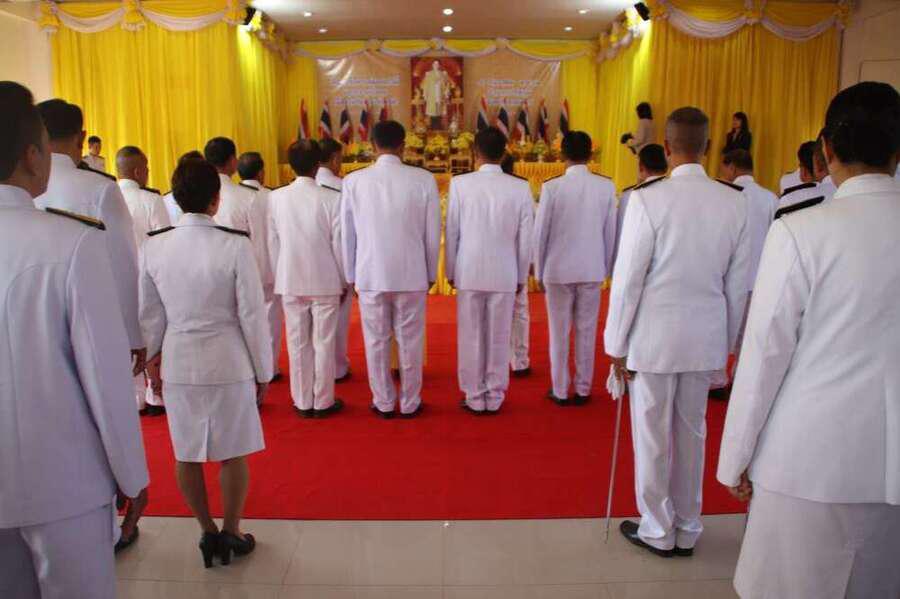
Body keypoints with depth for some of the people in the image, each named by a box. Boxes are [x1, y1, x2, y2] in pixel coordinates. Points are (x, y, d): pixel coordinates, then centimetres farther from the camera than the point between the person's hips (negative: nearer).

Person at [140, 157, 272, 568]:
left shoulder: (154, 246, -4)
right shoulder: (234, 245, -16)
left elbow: (149, 315, 5)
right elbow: (252, 315, -12)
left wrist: (152, 360, 20)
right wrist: (263, 371, 0)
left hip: (177, 364, 4)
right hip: (228, 363, -3)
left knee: (187, 455, 17)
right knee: (232, 454, 13)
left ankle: (207, 532, 31)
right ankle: (230, 534, 27)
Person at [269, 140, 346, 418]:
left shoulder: (276, 197, -2)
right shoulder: (332, 198, -11)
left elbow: (272, 243, 3)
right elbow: (339, 244, -6)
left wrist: (277, 277, 14)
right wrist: (344, 281, 6)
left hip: (290, 281, 3)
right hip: (325, 281, -2)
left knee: (298, 343, 11)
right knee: (323, 343, 7)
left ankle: (303, 402, 20)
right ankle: (323, 402, 17)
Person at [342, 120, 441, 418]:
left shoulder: (354, 181, -4)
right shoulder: (423, 179, -6)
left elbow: (347, 234, 2)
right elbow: (433, 233, -1)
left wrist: (351, 275, 13)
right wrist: (431, 273, 12)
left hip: (370, 275, 1)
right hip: (412, 274, 0)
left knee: (376, 342, 11)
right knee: (410, 342, 11)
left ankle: (383, 403, 23)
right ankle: (410, 403, 22)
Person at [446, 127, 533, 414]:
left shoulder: (460, 183, -7)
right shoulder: (521, 187, -5)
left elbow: (451, 232, -2)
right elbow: (525, 238, -1)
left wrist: (451, 271, 9)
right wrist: (522, 277, 11)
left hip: (469, 272, -1)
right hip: (505, 274, 1)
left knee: (470, 337, 9)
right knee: (499, 338, 10)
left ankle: (475, 398, 18)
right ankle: (494, 398, 20)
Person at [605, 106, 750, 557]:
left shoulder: (648, 198, -15)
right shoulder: (736, 202, -1)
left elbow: (628, 278, -13)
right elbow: (737, 282, 5)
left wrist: (616, 345, -4)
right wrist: (726, 342, 15)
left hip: (653, 337, -4)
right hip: (706, 337, 5)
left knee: (652, 437, 9)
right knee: (692, 433, 17)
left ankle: (658, 532, 25)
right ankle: (687, 531, 31)